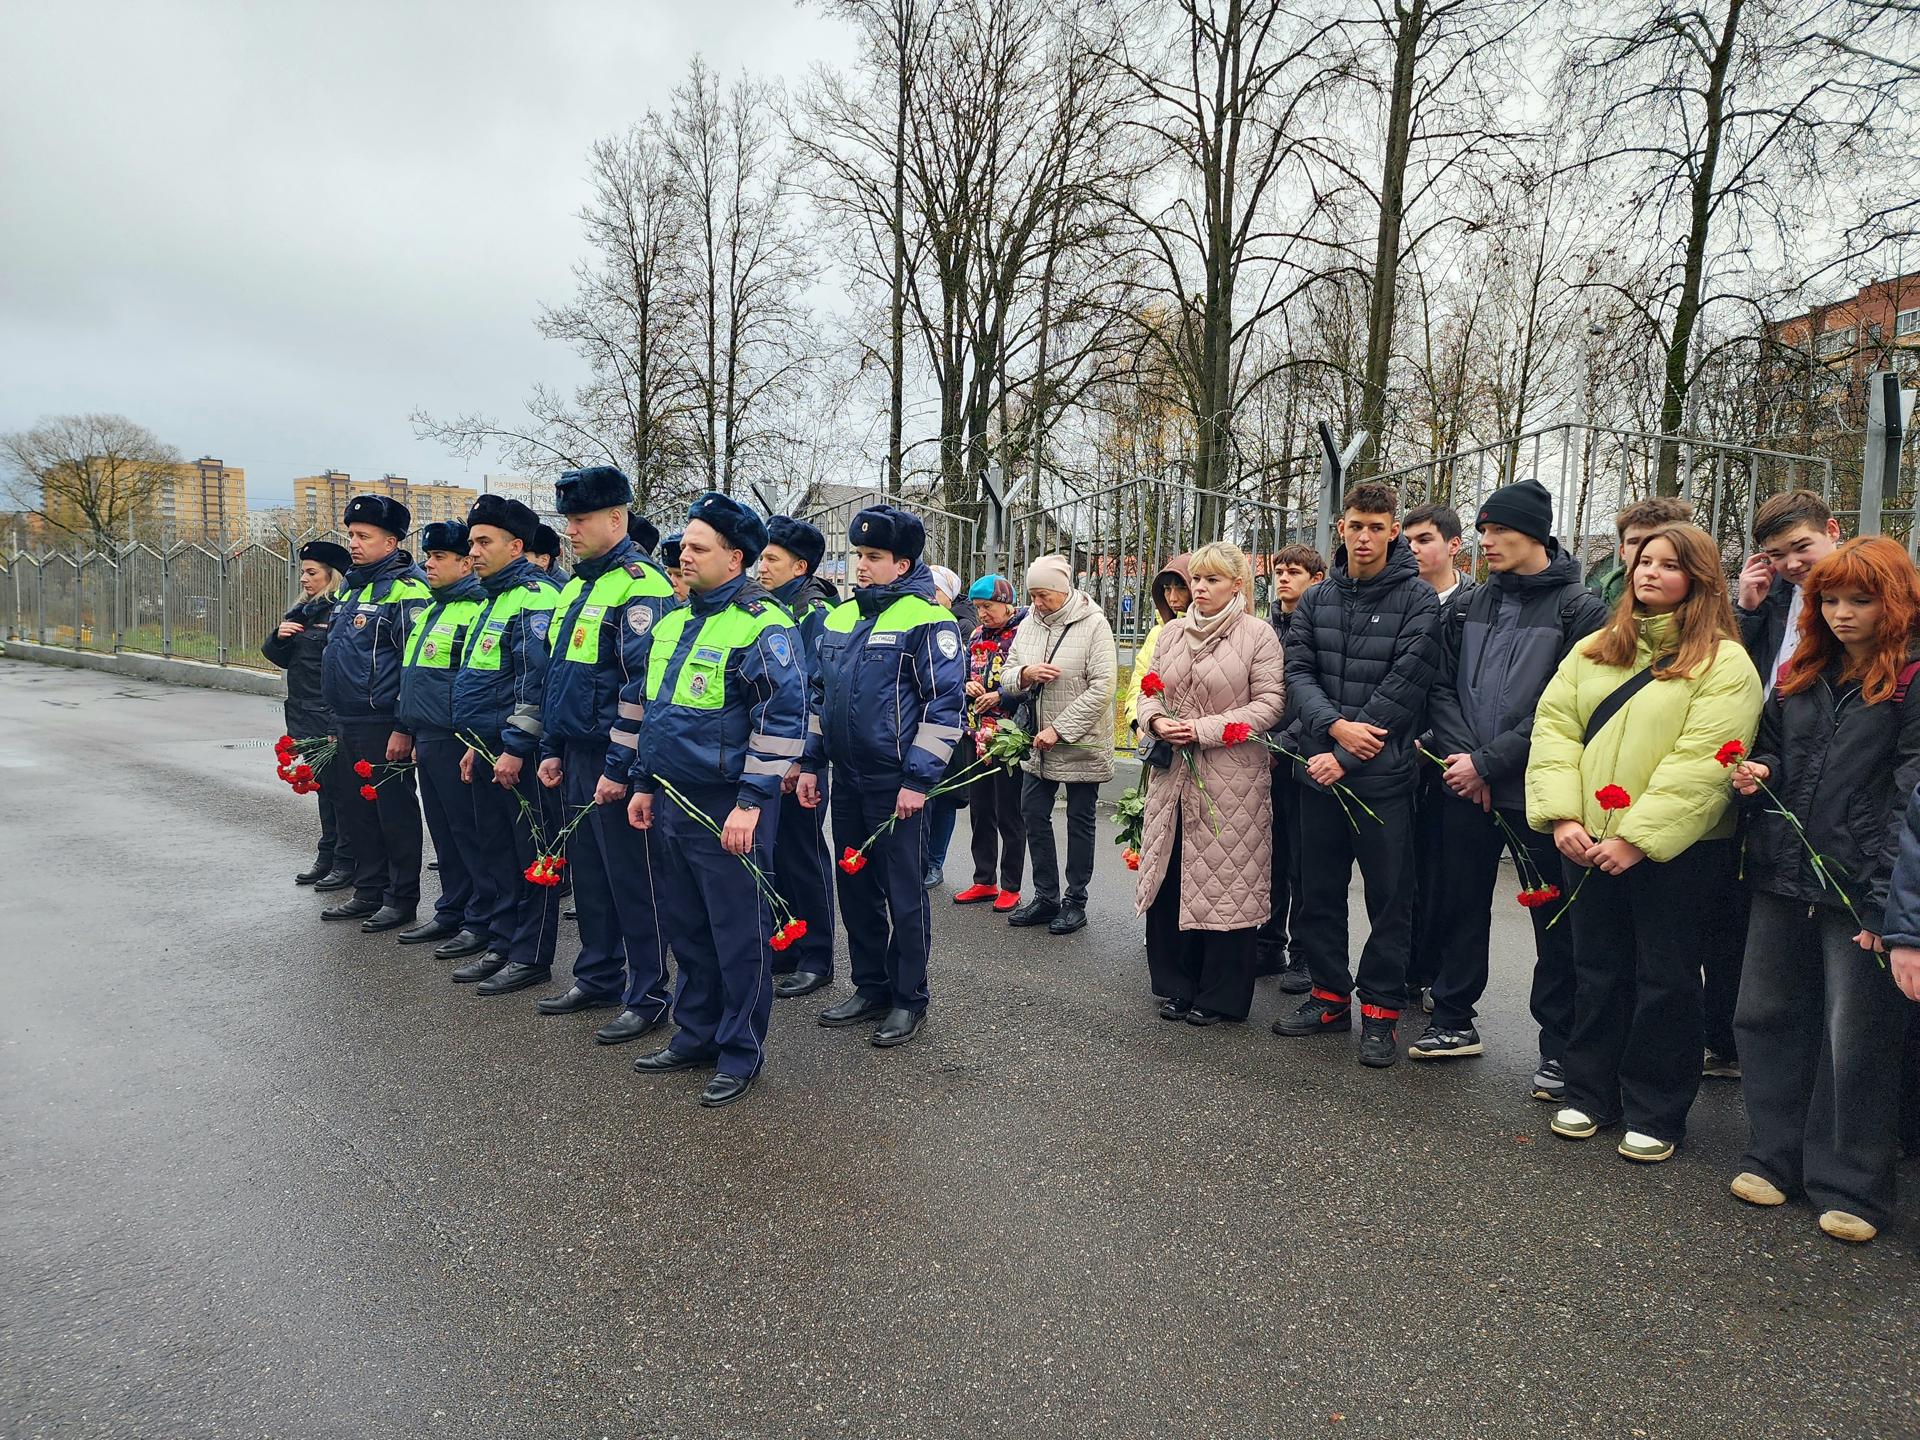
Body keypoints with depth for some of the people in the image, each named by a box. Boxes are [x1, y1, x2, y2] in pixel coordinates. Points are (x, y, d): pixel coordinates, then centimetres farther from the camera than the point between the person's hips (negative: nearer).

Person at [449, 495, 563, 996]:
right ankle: (501, 945, 26)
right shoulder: (495, 599, 18)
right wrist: (476, 745, 21)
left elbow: (535, 680, -21)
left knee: (530, 855, -1)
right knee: (493, 851, 16)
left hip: (520, 754, -10)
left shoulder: (535, 597, -14)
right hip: (489, 750, 10)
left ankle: (530, 957, 8)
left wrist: (515, 747, -22)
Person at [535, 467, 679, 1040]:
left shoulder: (641, 585, -14)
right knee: (587, 873, 17)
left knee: (633, 880, 0)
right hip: (576, 757, 9)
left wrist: (620, 766, -21)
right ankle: (597, 979, 31)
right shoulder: (575, 585, 15)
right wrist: (552, 750, 17)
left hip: (616, 762, -9)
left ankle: (649, 997, 11)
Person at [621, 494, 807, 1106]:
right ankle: (695, 1034, 33)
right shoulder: (671, 622, 13)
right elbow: (644, 705, 22)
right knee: (686, 927, 18)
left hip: (727, 808, -8)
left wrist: (751, 802, -20)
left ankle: (740, 1052, 17)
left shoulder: (762, 625, -13)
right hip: (673, 802, 8)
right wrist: (643, 784, 18)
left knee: (739, 932, 3)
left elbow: (785, 716, -18)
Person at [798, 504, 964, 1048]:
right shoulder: (838, 618, 11)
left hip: (896, 784, -7)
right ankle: (871, 988, 29)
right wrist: (810, 763, 13)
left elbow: (944, 705, -15)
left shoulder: (926, 620, -11)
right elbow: (819, 695, 19)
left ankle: (908, 999, 17)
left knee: (903, 894, 3)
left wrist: (918, 780, -18)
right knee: (855, 887, 15)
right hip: (846, 779, 7)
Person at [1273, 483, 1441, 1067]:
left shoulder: (1417, 598, -4)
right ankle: (1329, 996, 27)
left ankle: (1380, 1009, 16)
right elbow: (1298, 671, 3)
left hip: (1383, 773, -4)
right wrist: (1335, 726, -16)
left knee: (1389, 896, 3)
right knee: (1319, 891, 12)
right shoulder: (1315, 600, 10)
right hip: (1319, 768, 5)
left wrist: (1346, 754, -14)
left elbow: (1405, 685, -11)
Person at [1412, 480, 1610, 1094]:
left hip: (1535, 789, -5)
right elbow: (1442, 685, 8)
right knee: (1458, 904, 13)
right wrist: (1459, 757, -8)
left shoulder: (1579, 609, -7)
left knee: (1555, 920, 4)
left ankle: (1558, 1046, 16)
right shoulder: (1472, 605, 10)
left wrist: (1488, 762, -16)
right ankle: (1454, 1020, 28)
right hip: (1464, 785, 5)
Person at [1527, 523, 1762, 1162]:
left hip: (1673, 849, -4)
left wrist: (1639, 837, -20)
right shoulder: (1594, 650, 10)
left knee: (1664, 981, 6)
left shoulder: (1724, 663, -6)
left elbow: (1701, 763, -15)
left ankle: (1656, 1113, 21)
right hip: (1587, 842, 5)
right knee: (1596, 969, 14)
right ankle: (1590, 1092, 29)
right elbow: (1553, 725, 3)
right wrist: (1562, 815, -10)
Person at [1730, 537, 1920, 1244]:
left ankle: (1850, 1186, 18)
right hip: (1783, 877, 6)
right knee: (1768, 1015, 12)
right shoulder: (1800, 672, 12)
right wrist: (1757, 772, -1)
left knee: (1856, 1038, 3)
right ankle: (1775, 1156, 28)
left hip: (1860, 887, -6)